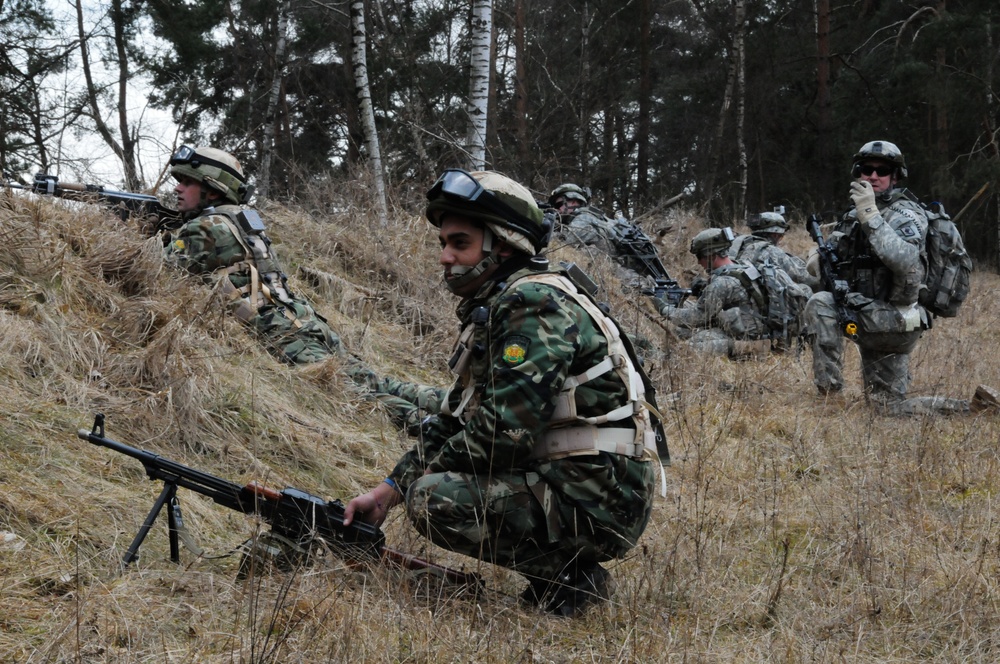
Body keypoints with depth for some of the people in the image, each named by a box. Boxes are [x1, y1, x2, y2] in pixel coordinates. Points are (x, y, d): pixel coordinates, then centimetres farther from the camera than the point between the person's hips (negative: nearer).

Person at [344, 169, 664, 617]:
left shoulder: (536, 305, -16)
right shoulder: (490, 310, 16)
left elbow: (504, 430, -24)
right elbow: (454, 421, 19)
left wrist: (429, 468, -6)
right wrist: (386, 492, 10)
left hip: (595, 499, -10)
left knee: (434, 500, -21)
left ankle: (570, 577, -5)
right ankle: (558, 563, 13)